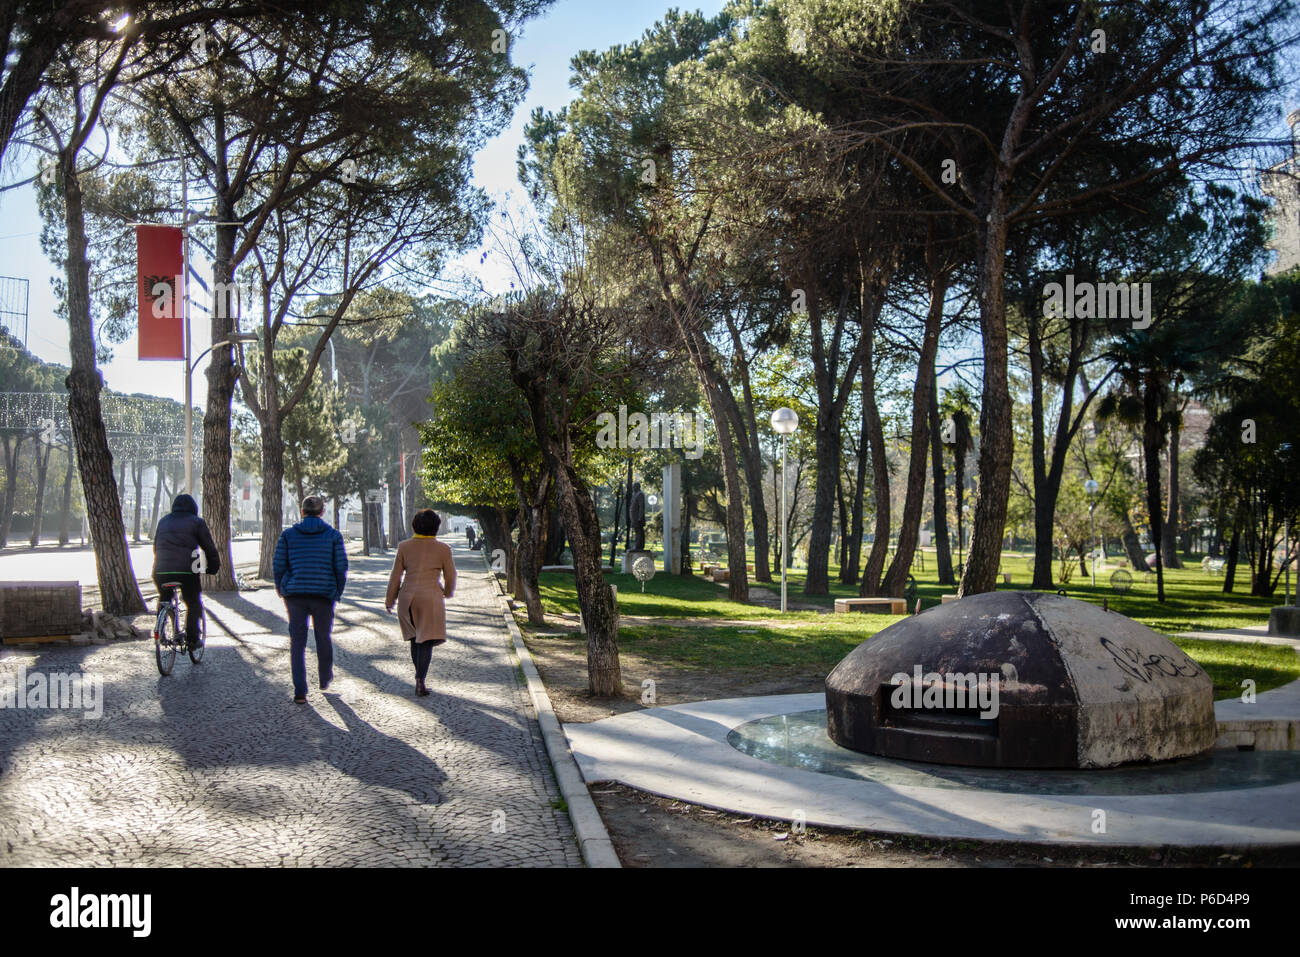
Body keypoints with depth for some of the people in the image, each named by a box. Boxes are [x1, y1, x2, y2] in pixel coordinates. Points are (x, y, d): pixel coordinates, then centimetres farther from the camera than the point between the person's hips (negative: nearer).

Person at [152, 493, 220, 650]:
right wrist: (213, 568, 16)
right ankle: (192, 639, 2)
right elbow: (209, 548, 5)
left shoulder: (163, 521, 20)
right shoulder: (197, 522, 6)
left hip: (161, 571, 4)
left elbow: (155, 547, 27)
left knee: (163, 599, 26)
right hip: (187, 571, -4)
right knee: (194, 604, 10)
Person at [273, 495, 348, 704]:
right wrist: (338, 592, 13)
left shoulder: (288, 534, 0)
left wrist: (280, 587, 19)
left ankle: (300, 692, -4)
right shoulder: (333, 535, -1)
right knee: (323, 637, 19)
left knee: (297, 642, 3)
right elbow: (341, 567, -1)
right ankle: (325, 678, 40)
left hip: (295, 594, 0)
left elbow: (278, 565, 2)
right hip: (324, 595, 0)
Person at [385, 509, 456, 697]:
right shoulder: (443, 549, -2)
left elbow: (395, 577, 6)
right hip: (430, 598, -3)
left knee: (415, 639, 19)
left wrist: (390, 600, 16)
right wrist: (447, 592, 26)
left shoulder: (404, 547, 3)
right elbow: (450, 577, 5)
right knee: (426, 641, -2)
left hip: (407, 598, 3)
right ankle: (420, 681, -16)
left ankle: (420, 677, 24)